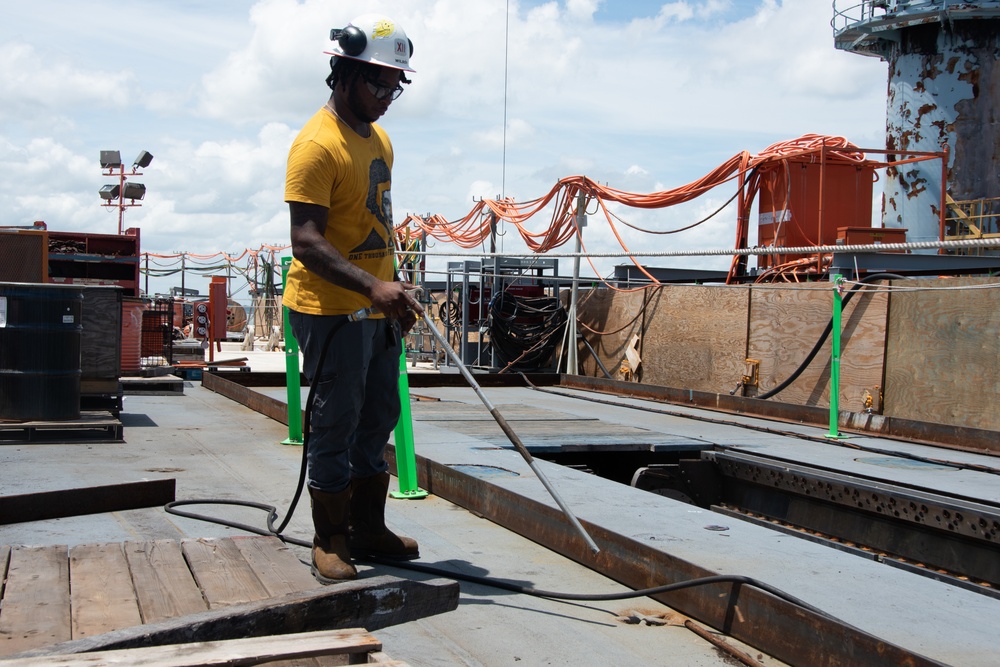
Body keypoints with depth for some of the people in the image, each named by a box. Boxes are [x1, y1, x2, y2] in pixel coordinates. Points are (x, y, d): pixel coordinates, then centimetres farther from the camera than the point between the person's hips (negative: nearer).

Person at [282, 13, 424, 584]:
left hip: (377, 309, 9)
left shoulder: (379, 138, 13)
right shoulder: (317, 145, -16)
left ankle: (368, 527, 27)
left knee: (378, 419, 15)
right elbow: (306, 241, -24)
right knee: (336, 426, 0)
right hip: (330, 310, -9)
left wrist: (395, 290, 20)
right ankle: (330, 542, 13)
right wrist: (373, 287, -34)